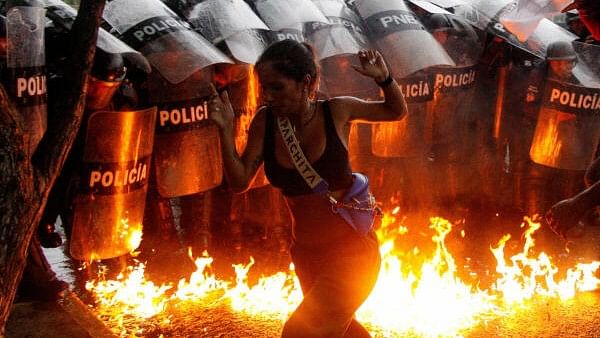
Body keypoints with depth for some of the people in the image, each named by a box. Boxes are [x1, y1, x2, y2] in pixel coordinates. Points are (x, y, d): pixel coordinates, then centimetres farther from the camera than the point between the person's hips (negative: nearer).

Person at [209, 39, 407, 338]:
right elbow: (239, 181, -7)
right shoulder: (265, 121, -8)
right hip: (306, 254, 5)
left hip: (350, 249, -5)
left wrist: (383, 78, -17)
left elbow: (397, 112, 3)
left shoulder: (336, 111, -13)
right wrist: (225, 131, -20)